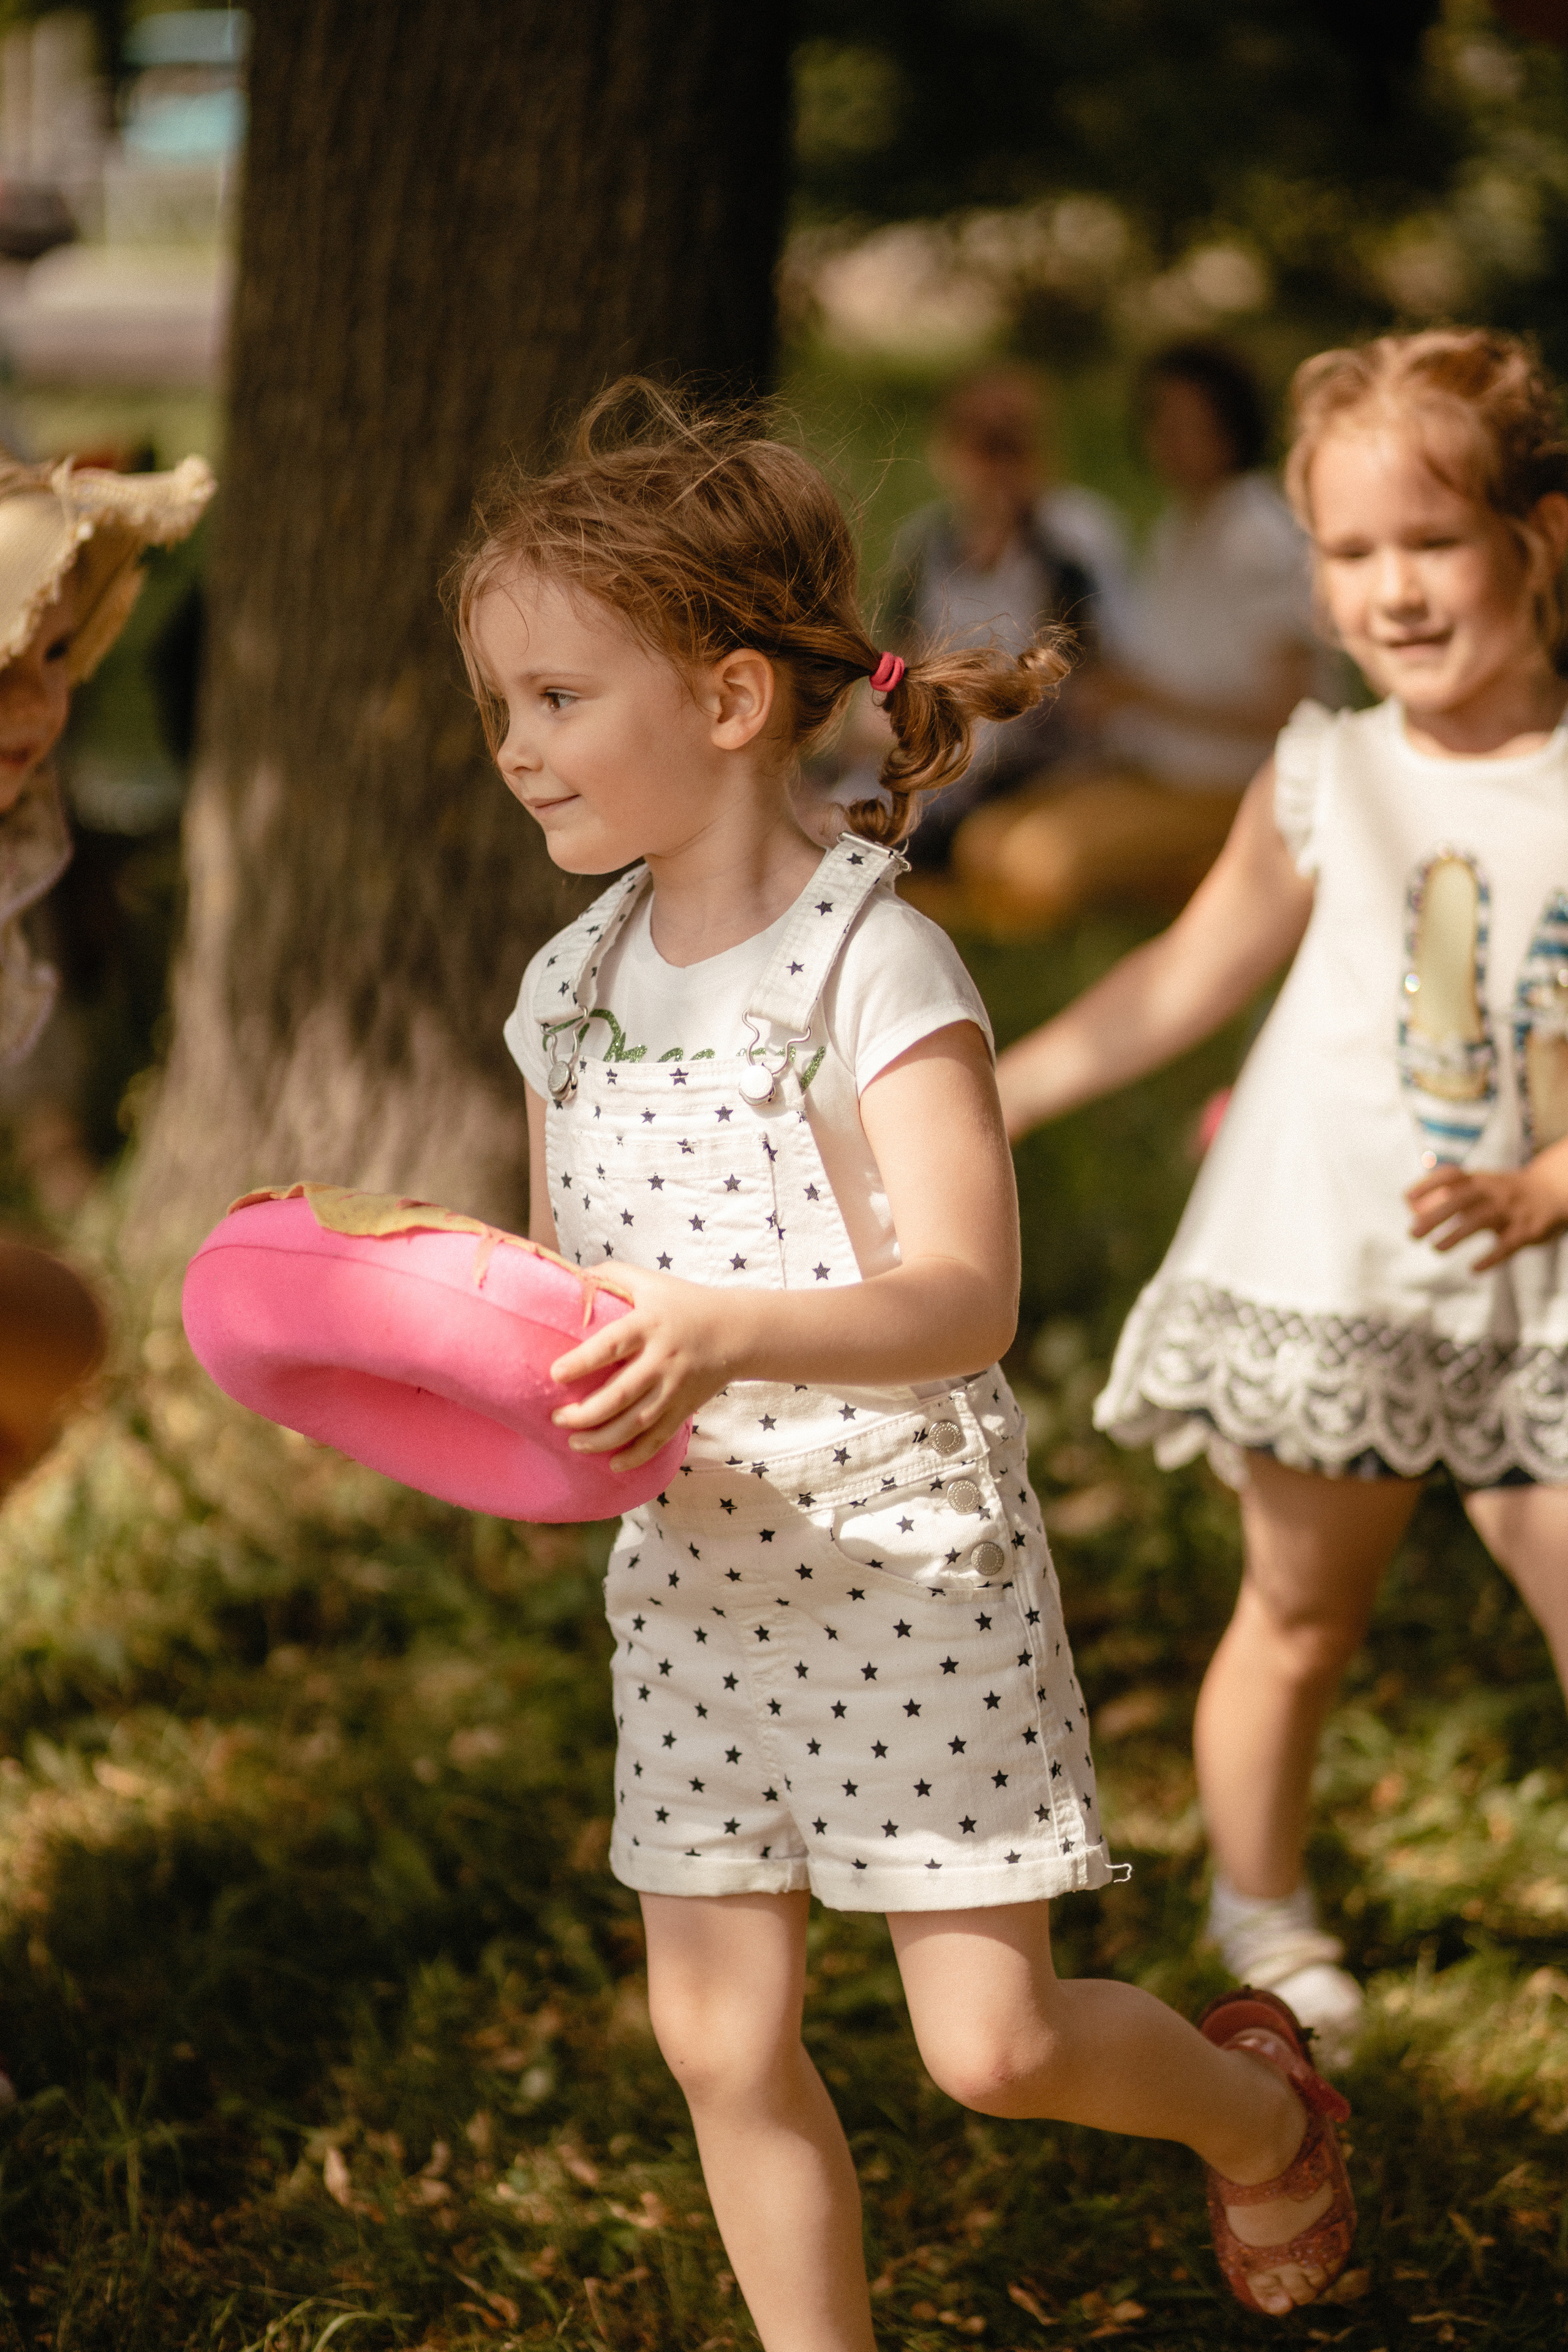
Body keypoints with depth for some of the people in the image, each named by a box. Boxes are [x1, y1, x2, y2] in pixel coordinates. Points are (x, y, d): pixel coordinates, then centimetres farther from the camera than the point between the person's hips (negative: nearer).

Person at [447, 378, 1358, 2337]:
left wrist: (722, 1330, -40)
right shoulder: (574, 987, 5)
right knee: (721, 2042, 7)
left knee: (994, 2044, -2)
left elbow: (961, 1303, -24)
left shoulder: (872, 961, -16)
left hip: (908, 1564, -6)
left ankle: (1259, 2102, 29)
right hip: (693, 1576, 6)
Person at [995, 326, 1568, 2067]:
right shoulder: (1325, 781, -2)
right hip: (1322, 1279, 1)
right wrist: (978, 1097, 9)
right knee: (1301, 1617, 13)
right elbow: (1187, 979, 9)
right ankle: (1261, 1917, 33)